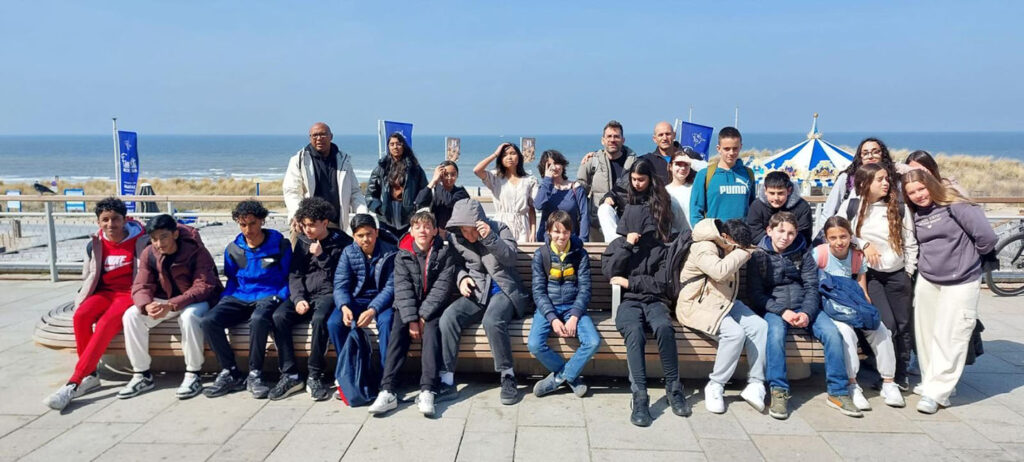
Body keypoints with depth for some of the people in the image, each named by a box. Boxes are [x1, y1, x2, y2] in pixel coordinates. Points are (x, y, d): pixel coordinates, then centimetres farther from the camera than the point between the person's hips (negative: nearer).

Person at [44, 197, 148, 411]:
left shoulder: (140, 241, -2)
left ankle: (73, 383, -32)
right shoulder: (95, 244, 9)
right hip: (105, 292, 5)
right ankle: (90, 375, -19)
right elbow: (89, 277, 14)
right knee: (80, 316, -29)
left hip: (129, 294, -4)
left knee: (105, 324, -33)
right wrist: (79, 303, -1)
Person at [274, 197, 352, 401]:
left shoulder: (341, 242, 2)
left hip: (328, 293, -5)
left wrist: (321, 257, -9)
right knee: (279, 317, -24)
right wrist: (298, 298, -6)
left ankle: (315, 376, -24)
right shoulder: (302, 242, 15)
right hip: (305, 295, 5)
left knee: (319, 318, -37)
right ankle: (290, 374, -18)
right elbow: (294, 275, 10)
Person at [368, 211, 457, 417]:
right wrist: (411, 319, -20)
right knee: (397, 331, -24)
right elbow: (403, 288, -7)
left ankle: (427, 392, -36)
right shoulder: (403, 255, 2)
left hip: (434, 306, -2)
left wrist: (423, 317, -19)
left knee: (431, 330, -29)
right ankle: (388, 391, -30)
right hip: (408, 307, 2)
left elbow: (442, 287, -11)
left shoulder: (445, 252, -3)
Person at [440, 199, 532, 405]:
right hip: (476, 292, 4)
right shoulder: (454, 238, 4)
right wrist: (462, 278, -5)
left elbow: (510, 258, -15)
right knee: (448, 318, -25)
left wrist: (490, 238, -29)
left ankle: (508, 377, -15)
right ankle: (446, 380, -15)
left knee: (492, 321, -35)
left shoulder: (498, 228, -3)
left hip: (503, 290, -3)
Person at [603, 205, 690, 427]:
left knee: (664, 327, -34)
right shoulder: (617, 245, 15)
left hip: (655, 301, 1)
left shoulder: (659, 248, 12)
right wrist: (627, 245, -6)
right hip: (628, 302, 0)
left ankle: (673, 388, -19)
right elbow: (609, 271, -3)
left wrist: (630, 282, -3)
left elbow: (663, 283, 0)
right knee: (634, 332, -34)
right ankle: (640, 396, -35)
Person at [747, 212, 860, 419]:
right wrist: (782, 311, -18)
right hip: (773, 308, -3)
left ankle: (837, 392, -11)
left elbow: (811, 288, 2)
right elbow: (756, 293, -4)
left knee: (832, 332, -22)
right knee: (776, 332, -35)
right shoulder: (759, 255, 2)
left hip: (804, 307, 3)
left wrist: (806, 313, -17)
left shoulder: (803, 253, 9)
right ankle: (779, 392, -30)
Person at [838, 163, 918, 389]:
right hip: (869, 274, -3)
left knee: (904, 326, 6)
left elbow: (910, 242, 9)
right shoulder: (850, 206, -2)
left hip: (897, 275, 3)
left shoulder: (899, 208, 5)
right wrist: (863, 244, -11)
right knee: (887, 325, -14)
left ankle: (902, 374, 23)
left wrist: (909, 272, 5)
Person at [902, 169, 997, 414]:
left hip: (960, 283, -6)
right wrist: (929, 263, 5)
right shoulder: (917, 215, 7)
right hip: (926, 282, 7)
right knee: (926, 335, 11)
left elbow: (987, 237, -16)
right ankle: (931, 381, 25)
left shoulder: (954, 205, -12)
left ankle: (935, 392, -3)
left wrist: (968, 257, -1)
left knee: (950, 337, -6)